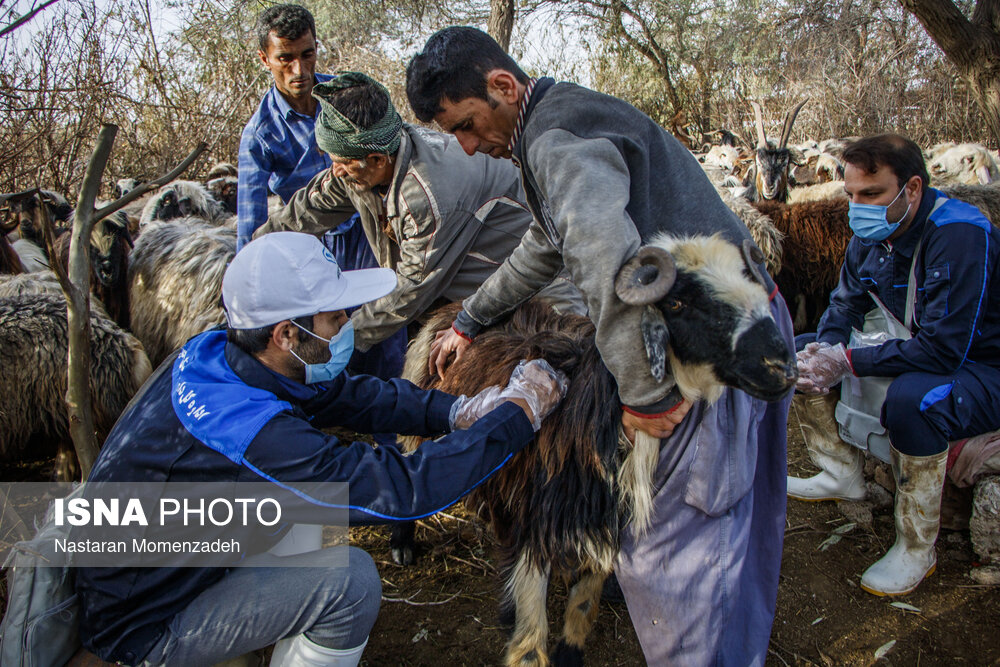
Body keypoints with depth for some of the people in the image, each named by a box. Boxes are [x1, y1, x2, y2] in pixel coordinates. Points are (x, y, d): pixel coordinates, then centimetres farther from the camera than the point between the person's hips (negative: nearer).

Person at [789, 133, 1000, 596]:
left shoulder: (962, 235, -29)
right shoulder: (871, 236, -4)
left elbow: (945, 349, -33)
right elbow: (844, 306, 6)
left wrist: (848, 363, -30)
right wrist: (824, 353, -16)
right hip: (918, 349, 8)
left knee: (912, 398, -40)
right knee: (800, 352, 2)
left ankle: (917, 550, -20)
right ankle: (843, 475, 11)